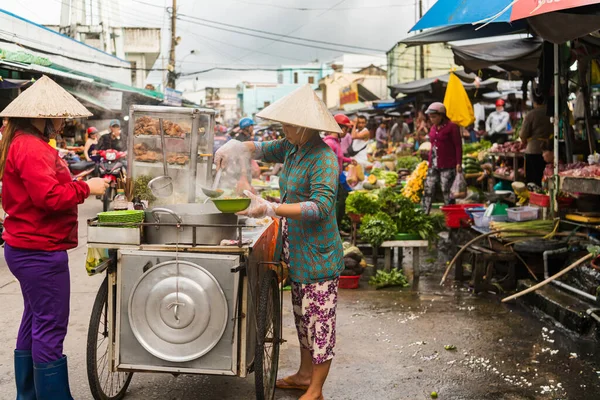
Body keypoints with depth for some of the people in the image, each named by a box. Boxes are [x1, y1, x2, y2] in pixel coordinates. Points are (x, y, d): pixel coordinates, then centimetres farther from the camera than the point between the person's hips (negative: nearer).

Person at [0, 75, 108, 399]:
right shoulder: (31, 147, -19)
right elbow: (50, 197, -25)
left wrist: (71, 181, 8)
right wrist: (86, 187, -13)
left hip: (27, 248, 11)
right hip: (41, 251, -11)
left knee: (35, 322, 18)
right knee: (51, 328, -5)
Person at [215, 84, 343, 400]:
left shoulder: (323, 158, -21)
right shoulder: (292, 148, 7)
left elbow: (320, 206, -30)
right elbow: (264, 149, 26)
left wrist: (271, 208, -35)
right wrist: (236, 146, 5)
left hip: (318, 256, -10)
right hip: (297, 252, 10)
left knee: (320, 321, 1)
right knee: (302, 316, 21)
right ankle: (305, 375, 37)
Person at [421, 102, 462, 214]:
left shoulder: (452, 127, -5)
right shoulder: (433, 128, 15)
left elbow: (458, 146, -7)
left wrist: (458, 163, -13)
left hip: (448, 166, -7)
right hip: (433, 166, 7)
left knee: (446, 191, -5)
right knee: (428, 190, 2)